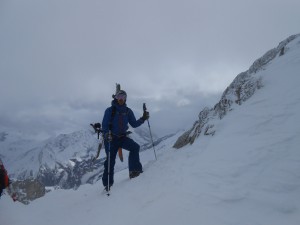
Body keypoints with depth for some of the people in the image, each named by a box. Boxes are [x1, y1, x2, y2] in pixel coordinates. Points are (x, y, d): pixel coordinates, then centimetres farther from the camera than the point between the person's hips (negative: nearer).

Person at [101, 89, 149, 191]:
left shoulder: (128, 111, 7)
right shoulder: (110, 110, -4)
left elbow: (134, 124, 7)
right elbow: (104, 124, -8)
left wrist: (143, 119, -8)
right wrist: (106, 134, -26)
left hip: (122, 137, 3)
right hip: (111, 138, -3)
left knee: (135, 147, -21)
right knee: (110, 160, -3)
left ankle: (134, 171, -14)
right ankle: (107, 183, 11)